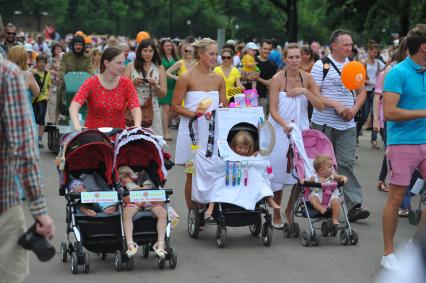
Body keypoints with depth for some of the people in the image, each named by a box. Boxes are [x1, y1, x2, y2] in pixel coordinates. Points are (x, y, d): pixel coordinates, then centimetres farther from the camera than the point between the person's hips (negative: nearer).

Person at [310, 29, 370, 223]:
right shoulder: (321, 65, -4)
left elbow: (361, 92, 16)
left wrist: (354, 109, -3)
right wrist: (336, 105, -17)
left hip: (347, 125, 3)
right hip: (324, 124, -3)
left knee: (346, 163, -4)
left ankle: (354, 205, -8)